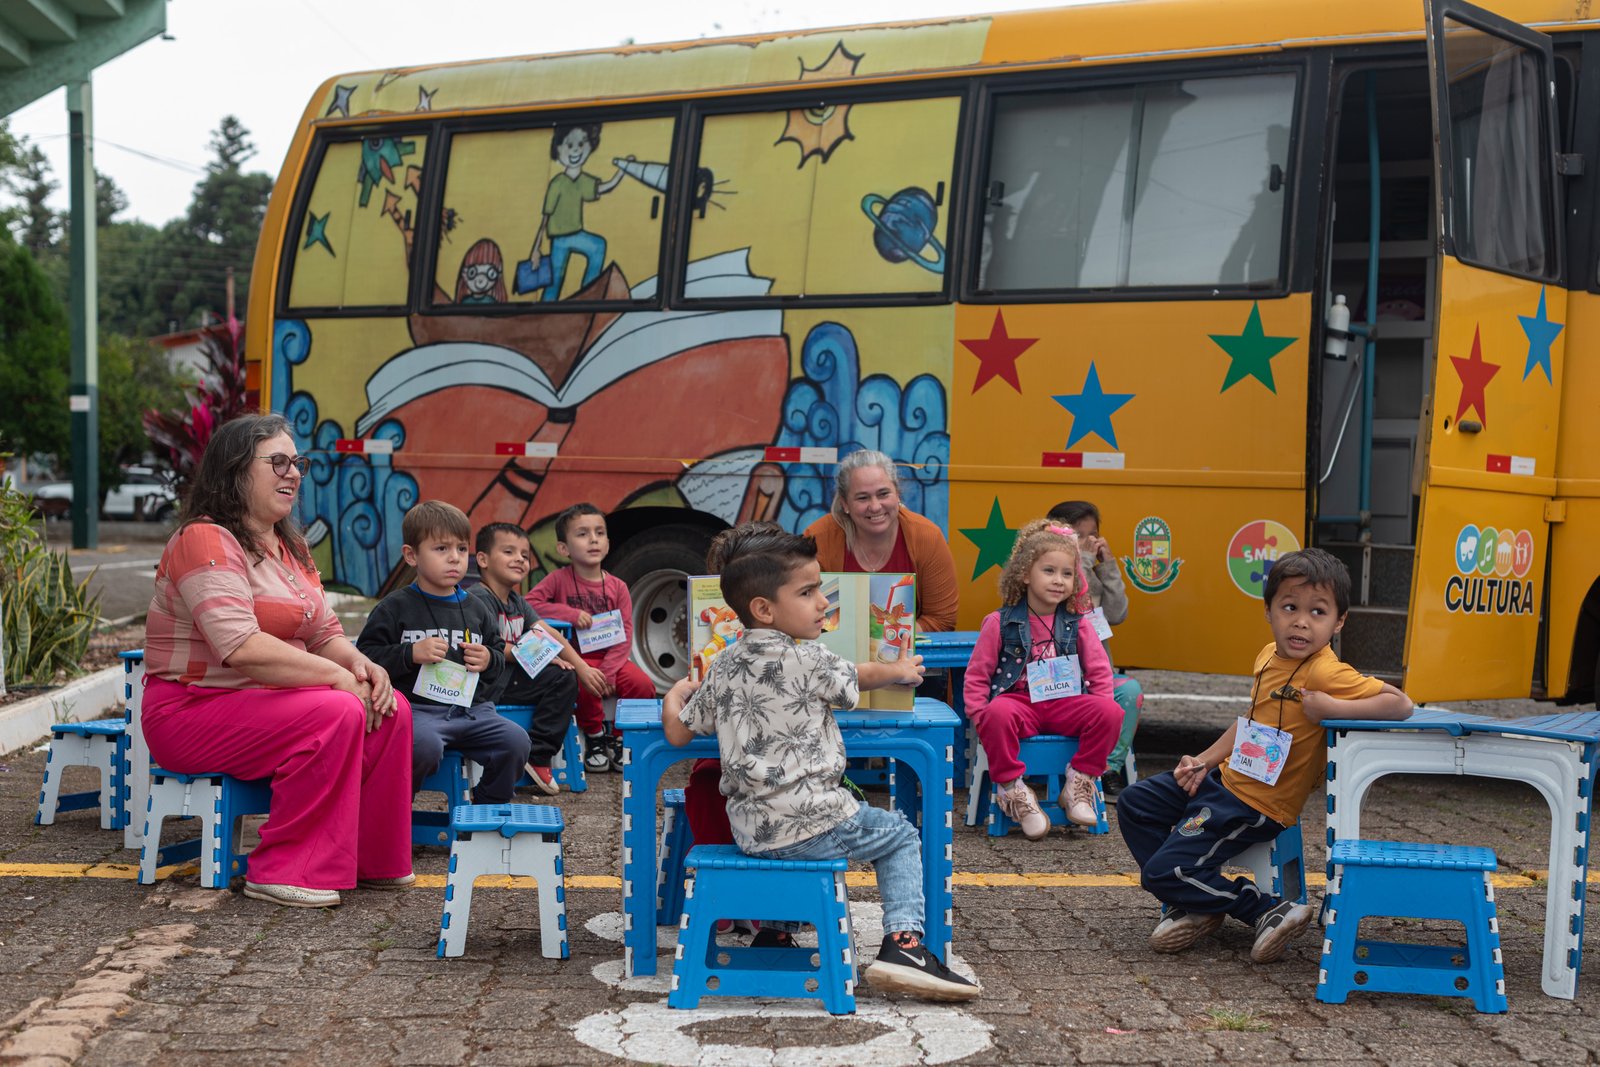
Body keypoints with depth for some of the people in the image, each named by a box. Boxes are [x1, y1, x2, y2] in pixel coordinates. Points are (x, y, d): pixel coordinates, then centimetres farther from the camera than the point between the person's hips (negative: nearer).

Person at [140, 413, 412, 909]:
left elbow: (325, 634, 13)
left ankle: (370, 859, 4)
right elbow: (242, 648, -28)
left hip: (263, 702, 9)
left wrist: (361, 665, -9)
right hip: (193, 710, -9)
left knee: (391, 710, -7)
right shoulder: (206, 541, -16)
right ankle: (285, 871, -19)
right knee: (336, 713, -28)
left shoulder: (289, 546, 15)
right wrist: (337, 676, -24)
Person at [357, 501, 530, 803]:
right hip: (418, 707, -5)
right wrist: (411, 653, -16)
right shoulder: (395, 608, 1)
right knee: (424, 744, -36)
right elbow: (365, 655, -5)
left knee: (516, 740, -17)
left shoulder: (477, 610, 16)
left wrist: (489, 661, 2)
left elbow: (500, 656, 25)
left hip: (472, 707, 5)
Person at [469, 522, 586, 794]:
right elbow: (495, 649, -16)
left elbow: (547, 633, 9)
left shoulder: (516, 601, 16)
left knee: (565, 679, 2)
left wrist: (583, 668, -2)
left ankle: (538, 755, 2)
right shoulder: (479, 597, -12)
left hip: (510, 679, 10)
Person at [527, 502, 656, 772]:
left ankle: (619, 738, 4)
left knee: (643, 686, -22)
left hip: (610, 657, 3)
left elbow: (624, 637, -3)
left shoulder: (618, 587, 3)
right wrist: (570, 613, -23)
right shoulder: (559, 579, -3)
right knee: (583, 686, -34)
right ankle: (595, 734, -4)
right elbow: (528, 604, -15)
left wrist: (606, 672, -17)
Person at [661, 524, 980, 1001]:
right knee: (900, 836, 15)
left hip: (748, 829, 7)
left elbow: (677, 731, 11)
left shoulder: (724, 666, 5)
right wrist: (899, 670, 30)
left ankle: (775, 934, 34)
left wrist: (677, 691, 33)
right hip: (812, 823, -7)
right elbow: (855, 679, 8)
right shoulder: (807, 661, -12)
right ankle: (903, 941, -1)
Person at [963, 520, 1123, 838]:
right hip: (1018, 701, -3)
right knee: (998, 714, -38)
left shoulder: (1077, 624, 7)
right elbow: (977, 673, 3)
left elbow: (1099, 670, 12)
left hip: (1066, 703, 3)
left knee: (1111, 713, -24)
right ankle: (1012, 789, -20)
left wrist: (1100, 711, -1)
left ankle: (1079, 784, -9)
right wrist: (980, 713, -10)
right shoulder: (1001, 623, 0)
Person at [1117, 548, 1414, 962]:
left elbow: (1400, 703, -27)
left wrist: (1332, 708, -32)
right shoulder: (1268, 656, 4)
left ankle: (1270, 911, -1)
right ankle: (1193, 906, 18)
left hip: (1254, 805, -9)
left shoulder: (1326, 673, -22)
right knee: (1135, 803, 16)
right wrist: (1205, 760, 8)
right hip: (1226, 777, 9)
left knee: (1162, 872, -12)